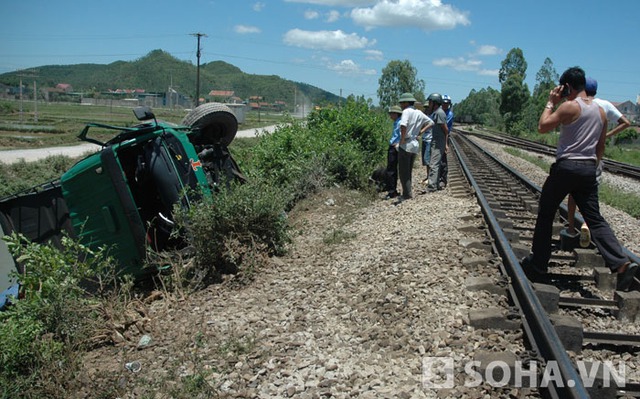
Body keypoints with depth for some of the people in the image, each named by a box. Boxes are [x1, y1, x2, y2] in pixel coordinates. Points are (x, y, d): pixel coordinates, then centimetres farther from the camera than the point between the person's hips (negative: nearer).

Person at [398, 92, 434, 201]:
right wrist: (421, 131, 11)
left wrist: (402, 139, -18)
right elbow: (431, 122, 20)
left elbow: (403, 125, -30)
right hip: (415, 144, 8)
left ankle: (407, 194, -3)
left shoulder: (406, 111, -13)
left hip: (406, 145, -8)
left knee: (403, 171, -1)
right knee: (409, 171, 17)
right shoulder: (419, 113, 11)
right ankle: (407, 193, 23)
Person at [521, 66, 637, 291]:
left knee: (545, 214, 8)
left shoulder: (569, 106, -10)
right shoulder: (600, 111, 12)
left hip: (566, 167, -6)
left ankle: (537, 264, 15)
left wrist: (551, 103, 2)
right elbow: (600, 146, 17)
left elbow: (542, 127, -8)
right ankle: (621, 263, -10)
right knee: (595, 219, 6)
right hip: (589, 170, 6)